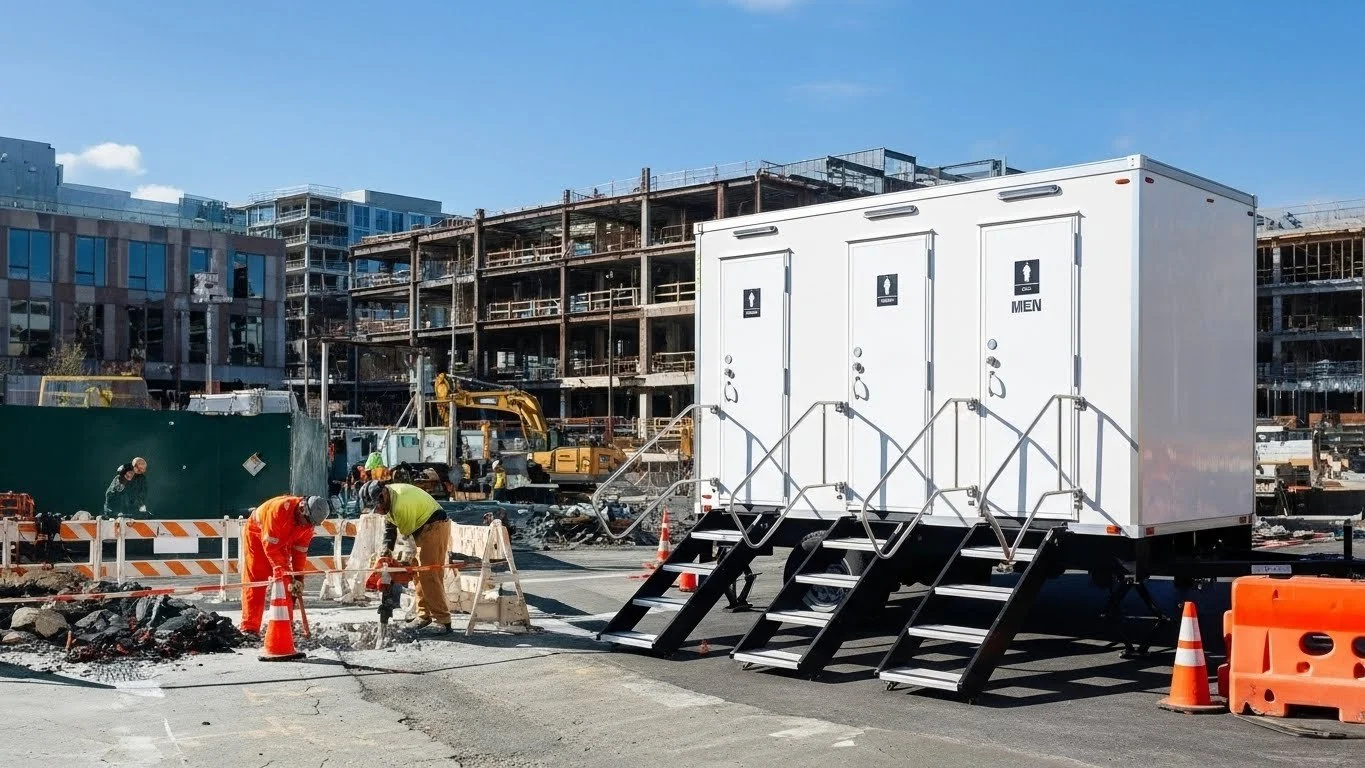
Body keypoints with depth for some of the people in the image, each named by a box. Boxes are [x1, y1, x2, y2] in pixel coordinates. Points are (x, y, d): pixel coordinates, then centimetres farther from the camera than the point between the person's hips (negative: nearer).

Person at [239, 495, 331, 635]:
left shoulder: (308, 522, -19)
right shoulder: (279, 509, -39)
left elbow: (300, 550, -12)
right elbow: (270, 544, -36)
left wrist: (298, 578, -17)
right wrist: (282, 570, -37)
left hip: (281, 541, 6)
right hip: (257, 534, -5)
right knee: (254, 580, -11)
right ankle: (249, 628, -11)